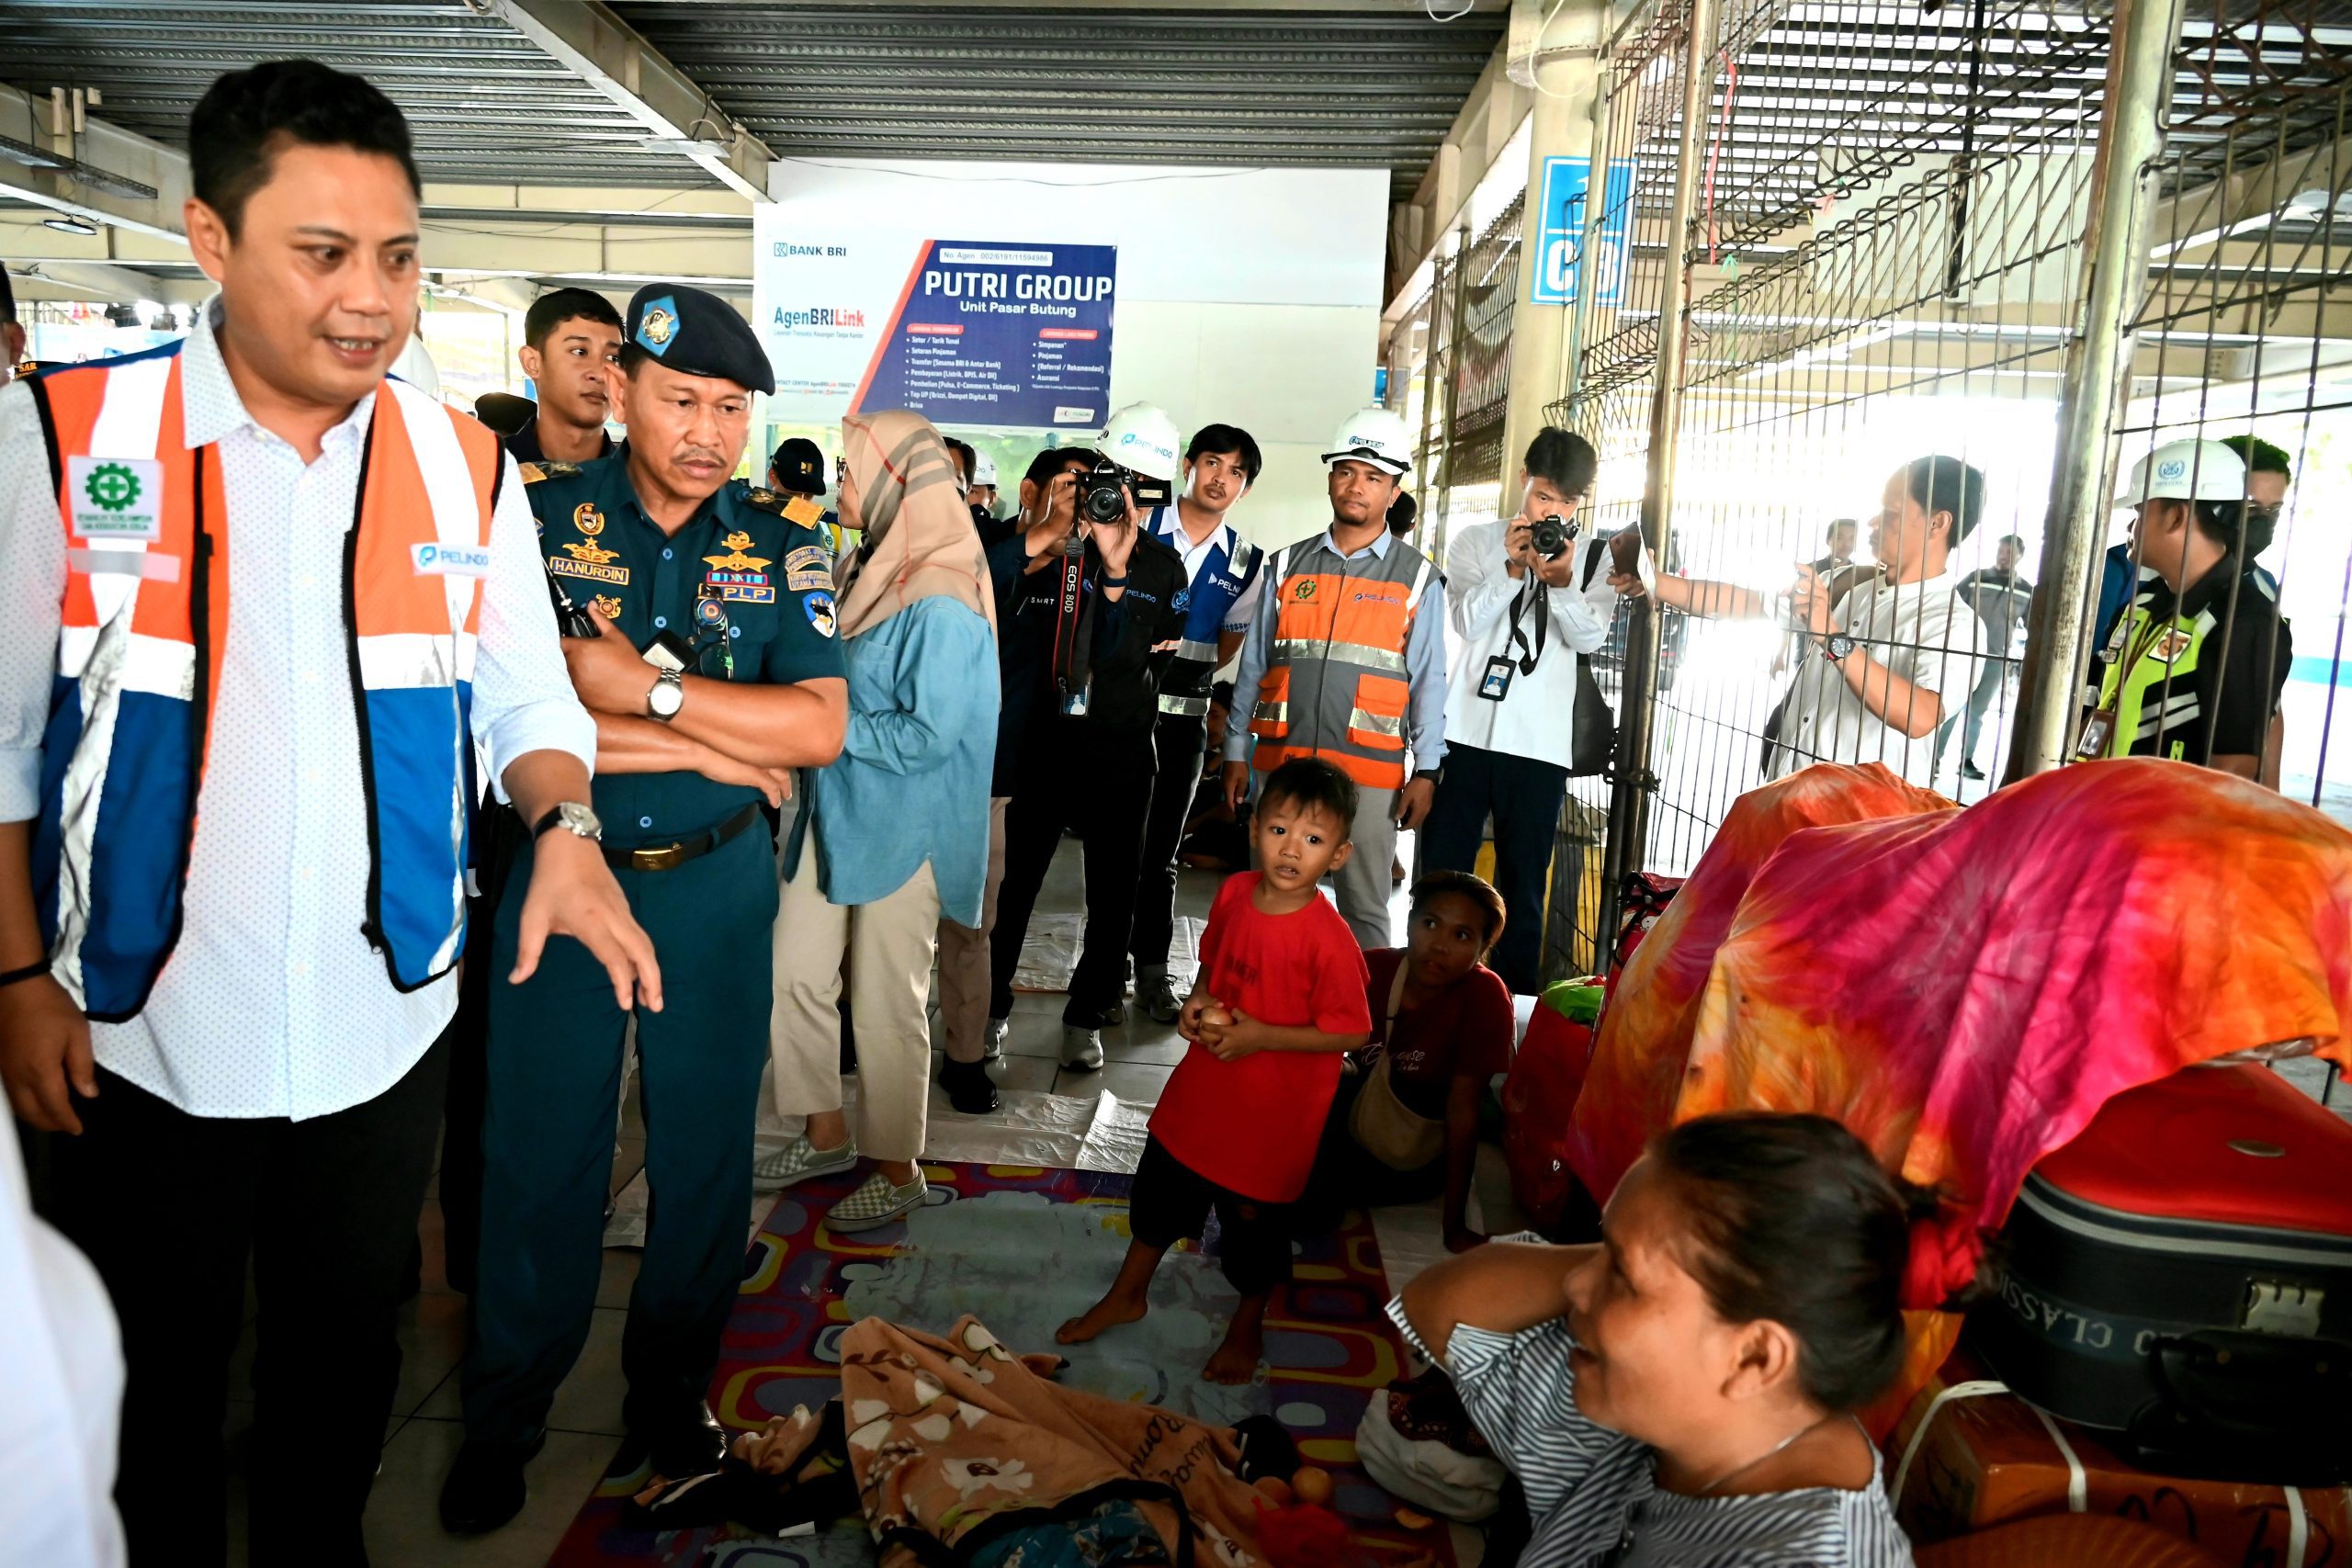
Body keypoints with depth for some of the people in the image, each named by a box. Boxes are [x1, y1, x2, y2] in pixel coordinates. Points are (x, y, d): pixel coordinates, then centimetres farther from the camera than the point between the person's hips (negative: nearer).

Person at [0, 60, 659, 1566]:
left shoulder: (466, 470, -3)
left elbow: (525, 700, 2)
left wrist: (565, 828, -17)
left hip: (383, 1031, 2)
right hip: (139, 1037, -1)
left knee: (349, 1356, 22)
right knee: (155, 1381, 20)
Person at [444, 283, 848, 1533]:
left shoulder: (778, 546, 0)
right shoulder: (536, 520, -5)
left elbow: (820, 727, -10)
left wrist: (650, 690, -19)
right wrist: (713, 749, -16)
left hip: (716, 882, 2)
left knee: (706, 1144, 13)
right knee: (539, 1150, 9)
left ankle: (671, 1384, 35)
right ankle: (503, 1415, 31)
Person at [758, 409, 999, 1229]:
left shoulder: (941, 604, -20)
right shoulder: (867, 570, 7)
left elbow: (928, 734, -24)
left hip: (903, 827, -8)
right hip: (836, 810, 8)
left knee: (888, 1007, 4)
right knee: (795, 975, 14)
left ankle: (897, 1170, 24)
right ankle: (827, 1134, 34)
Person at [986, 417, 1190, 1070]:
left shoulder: (1162, 565, 2)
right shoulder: (1048, 543, 0)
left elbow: (1129, 659, -11)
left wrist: (1115, 570, -21)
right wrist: (1046, 532, -18)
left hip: (1121, 751, 1)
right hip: (1046, 738, -1)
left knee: (1113, 891, 7)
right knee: (1016, 879, 8)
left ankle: (1087, 1015, 23)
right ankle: (991, 1003, 26)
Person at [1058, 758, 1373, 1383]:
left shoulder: (1329, 938, -26)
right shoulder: (1234, 893, -8)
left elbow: (1350, 1032, -20)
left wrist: (1260, 1034, -24)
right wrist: (1198, 1000, -9)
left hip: (1275, 1108, -6)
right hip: (1203, 1084, 6)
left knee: (1254, 1214, 14)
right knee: (1161, 1185, 21)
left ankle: (1247, 1326, 43)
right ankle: (1127, 1295, 46)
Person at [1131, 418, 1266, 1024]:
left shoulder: (1244, 561, 6)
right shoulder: (1138, 529, -3)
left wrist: (1186, 676, 5)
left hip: (1184, 715, 3)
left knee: (1161, 849, 10)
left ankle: (1153, 969, 19)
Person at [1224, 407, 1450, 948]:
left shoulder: (1417, 579, 4)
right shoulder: (1287, 566, 10)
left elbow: (1428, 681, 4)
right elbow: (1253, 666, 11)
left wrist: (1426, 771, -2)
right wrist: (1235, 754, 9)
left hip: (1370, 771, -2)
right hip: (1280, 761, 2)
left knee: (1365, 909, 3)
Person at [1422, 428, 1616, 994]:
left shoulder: (1594, 555, 9)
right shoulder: (1476, 541, 8)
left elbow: (1591, 637, -3)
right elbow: (1468, 622, -4)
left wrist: (1561, 583, -19)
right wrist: (1512, 567, -17)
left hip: (1540, 742, 0)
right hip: (1465, 730, 0)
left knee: (1524, 884, 5)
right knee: (1442, 873, 4)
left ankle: (1516, 999, 14)